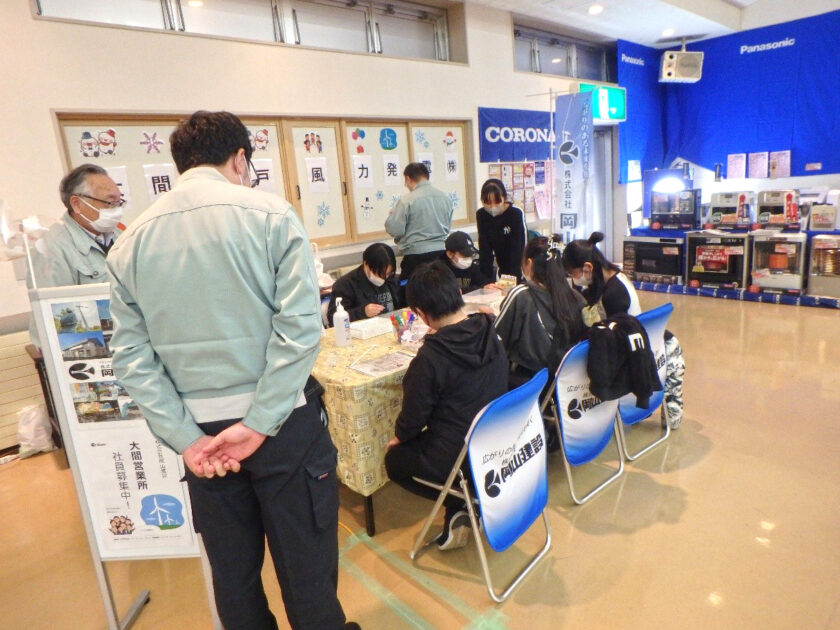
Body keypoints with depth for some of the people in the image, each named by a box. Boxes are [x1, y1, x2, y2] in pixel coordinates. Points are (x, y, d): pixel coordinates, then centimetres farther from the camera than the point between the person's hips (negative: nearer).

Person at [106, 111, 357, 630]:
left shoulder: (131, 242, 5)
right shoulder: (269, 215, -7)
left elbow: (132, 355, 0)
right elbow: (299, 325, -17)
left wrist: (186, 438, -3)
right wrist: (259, 423, -14)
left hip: (201, 431, 4)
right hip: (282, 423, -3)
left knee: (233, 573, 21)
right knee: (305, 564, 13)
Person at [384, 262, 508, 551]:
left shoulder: (429, 358, -28)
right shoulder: (490, 334, -9)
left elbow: (414, 418, -14)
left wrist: (398, 436, 8)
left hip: (457, 459, -7)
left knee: (394, 460, 22)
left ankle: (460, 505, 8)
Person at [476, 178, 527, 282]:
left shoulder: (516, 214, -22)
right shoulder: (481, 215, -10)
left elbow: (517, 249, -22)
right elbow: (484, 248, -12)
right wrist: (486, 278, -19)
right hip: (503, 267, 3)